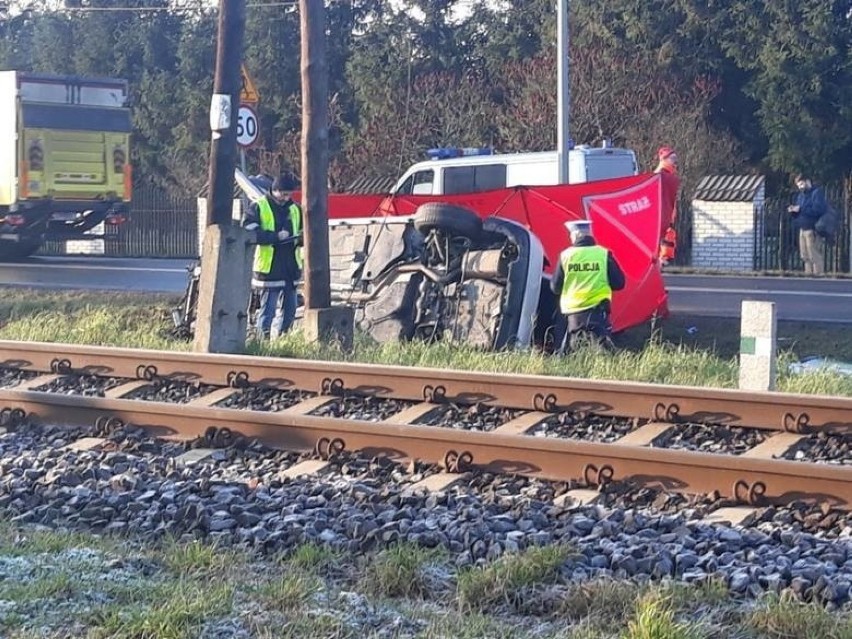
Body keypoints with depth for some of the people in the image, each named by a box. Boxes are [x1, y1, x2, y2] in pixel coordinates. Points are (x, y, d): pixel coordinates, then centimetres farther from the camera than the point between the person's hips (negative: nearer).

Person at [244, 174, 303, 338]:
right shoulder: (259, 208, -4)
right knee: (267, 309, -6)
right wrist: (276, 236, -21)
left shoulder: (295, 209, 13)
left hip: (290, 269, 6)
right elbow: (249, 233, -15)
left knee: (289, 309, 10)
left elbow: (304, 233, 22)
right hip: (269, 269, -6)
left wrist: (300, 238, -2)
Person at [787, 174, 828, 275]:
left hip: (812, 229, -8)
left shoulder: (817, 193, -5)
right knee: (805, 256, 9)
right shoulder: (800, 195, 20)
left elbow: (817, 209, -19)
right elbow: (799, 212, 25)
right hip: (803, 229, 8)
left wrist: (801, 209, -19)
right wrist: (793, 210, 2)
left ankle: (818, 274, -11)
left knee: (815, 256, -11)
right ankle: (808, 274, 13)